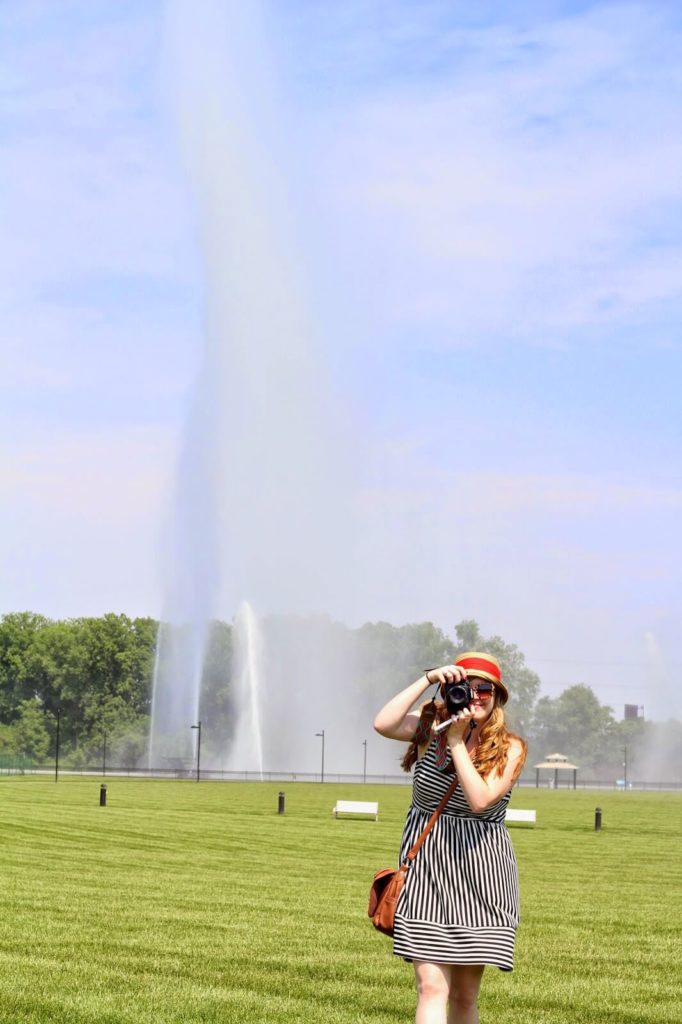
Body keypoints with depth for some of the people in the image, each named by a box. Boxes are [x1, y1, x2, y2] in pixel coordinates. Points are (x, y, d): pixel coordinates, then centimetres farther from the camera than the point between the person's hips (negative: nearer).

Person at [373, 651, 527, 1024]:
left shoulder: (509, 748, -1)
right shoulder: (431, 727, 2)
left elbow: (480, 799, -17)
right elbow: (383, 724, -18)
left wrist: (457, 742, -14)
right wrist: (427, 679, -15)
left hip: (479, 875, 1)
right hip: (426, 869, -1)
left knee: (464, 994, 9)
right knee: (431, 986, -11)